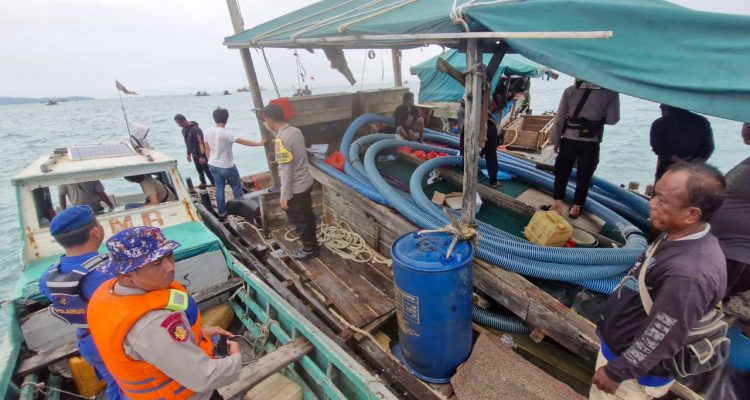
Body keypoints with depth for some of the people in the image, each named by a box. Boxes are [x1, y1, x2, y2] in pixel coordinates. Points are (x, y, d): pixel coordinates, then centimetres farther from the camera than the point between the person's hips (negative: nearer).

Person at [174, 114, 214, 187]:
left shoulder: (196, 129, -21)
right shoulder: (184, 130, 6)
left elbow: (201, 142, -21)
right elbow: (187, 143, 16)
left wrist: (202, 156, -22)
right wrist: (188, 154, 17)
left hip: (201, 153, -8)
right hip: (194, 154, 8)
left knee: (207, 170, -5)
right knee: (199, 170, 15)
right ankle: (203, 183, 29)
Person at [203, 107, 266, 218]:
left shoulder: (208, 132, -2)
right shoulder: (226, 133, -23)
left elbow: (207, 150, 7)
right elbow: (244, 141, -25)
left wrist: (211, 161, 19)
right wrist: (259, 143, -19)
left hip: (213, 165, 7)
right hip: (226, 166, -7)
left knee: (219, 188, 15)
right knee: (236, 187, 11)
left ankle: (222, 212, 21)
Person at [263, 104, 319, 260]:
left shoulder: (281, 139, -25)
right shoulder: (295, 131, 1)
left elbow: (286, 170, -25)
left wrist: (284, 196, -18)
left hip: (295, 189, -9)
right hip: (306, 183, 9)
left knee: (299, 220, 10)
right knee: (307, 217, 22)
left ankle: (309, 249, 26)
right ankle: (312, 244, 39)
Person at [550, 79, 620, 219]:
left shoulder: (570, 91, -4)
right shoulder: (610, 93, -7)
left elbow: (559, 118, -2)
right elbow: (612, 119, -3)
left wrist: (555, 140, 6)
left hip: (569, 140, 1)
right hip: (590, 143, 0)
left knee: (562, 171, 14)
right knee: (584, 175, 12)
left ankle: (558, 202, 13)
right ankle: (576, 206, 20)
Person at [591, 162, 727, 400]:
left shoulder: (689, 273, -35)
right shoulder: (679, 237, -6)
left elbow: (660, 339, -27)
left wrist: (615, 372, -16)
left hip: (634, 372, -8)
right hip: (619, 343, 8)